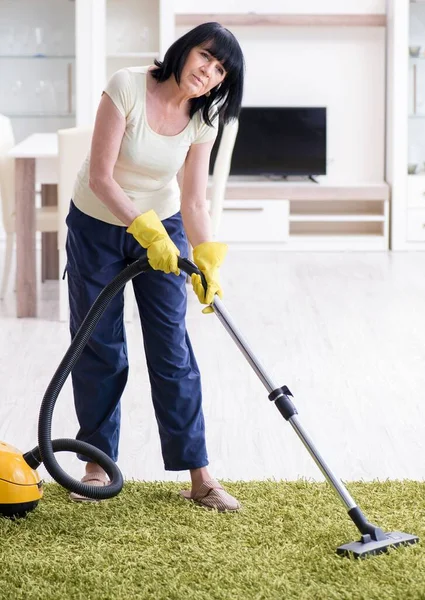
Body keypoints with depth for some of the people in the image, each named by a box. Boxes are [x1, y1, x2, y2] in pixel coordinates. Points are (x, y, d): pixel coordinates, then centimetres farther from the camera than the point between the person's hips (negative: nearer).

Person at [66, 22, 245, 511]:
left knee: (172, 351, -3)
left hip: (162, 228, 2)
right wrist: (147, 230, -33)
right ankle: (98, 462, 20)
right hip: (96, 227, -2)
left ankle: (198, 474, 0)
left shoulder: (203, 120, -12)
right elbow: (100, 178, -25)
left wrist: (208, 263, -27)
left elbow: (194, 203, -12)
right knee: (98, 347, 3)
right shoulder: (127, 87, -23)